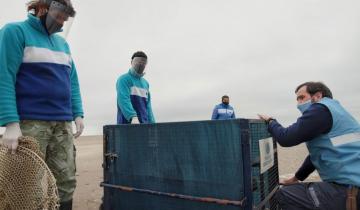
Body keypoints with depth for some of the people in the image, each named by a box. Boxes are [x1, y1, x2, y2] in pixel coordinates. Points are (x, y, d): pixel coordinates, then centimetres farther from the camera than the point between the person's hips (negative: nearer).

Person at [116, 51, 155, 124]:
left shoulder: (145, 83, 19)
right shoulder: (124, 79, -1)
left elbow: (148, 105, 16)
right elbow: (123, 100, -16)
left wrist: (152, 123, 3)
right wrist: (133, 117, -31)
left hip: (144, 124, 6)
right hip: (127, 123, -6)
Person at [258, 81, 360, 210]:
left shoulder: (321, 108, -12)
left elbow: (285, 138, -15)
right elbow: (316, 154, 26)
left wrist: (270, 121, 5)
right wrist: (297, 178, 31)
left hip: (349, 190, -10)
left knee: (284, 194, -8)